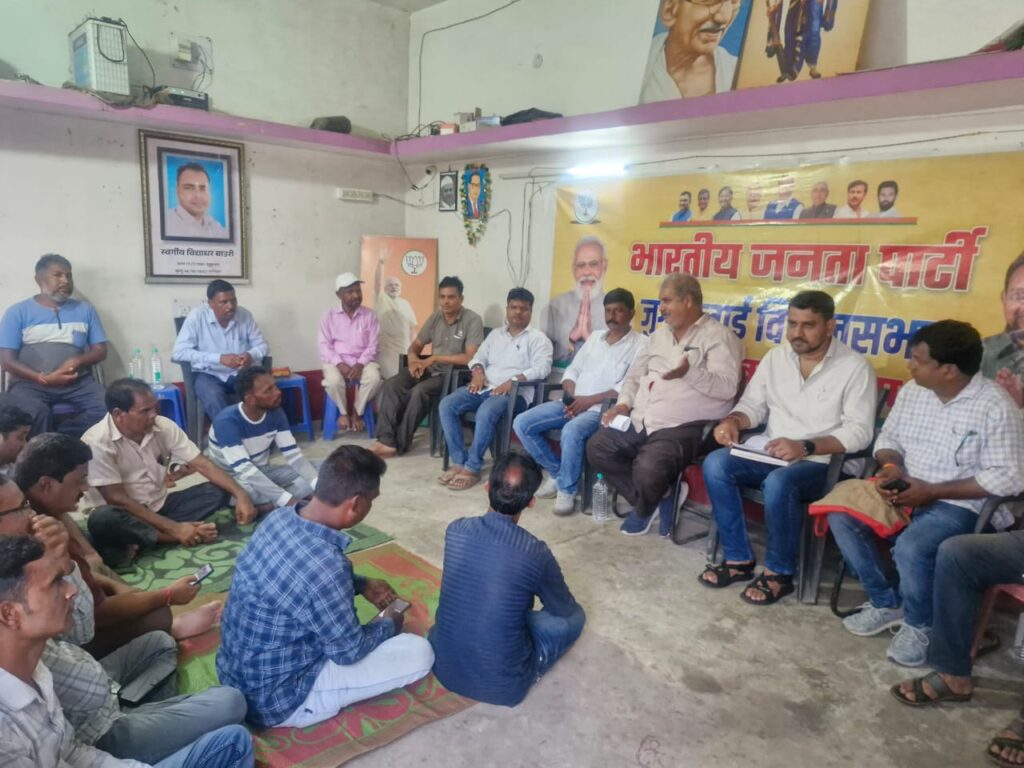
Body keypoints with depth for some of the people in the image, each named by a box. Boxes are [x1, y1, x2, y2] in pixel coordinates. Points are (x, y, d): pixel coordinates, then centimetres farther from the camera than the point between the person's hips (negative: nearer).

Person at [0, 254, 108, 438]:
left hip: (77, 381, 2)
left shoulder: (84, 309, 15)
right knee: (36, 413, -36)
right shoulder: (18, 312, 7)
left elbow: (100, 350, 12)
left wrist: (77, 362, -10)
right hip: (30, 382, -2)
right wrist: (43, 378, -15)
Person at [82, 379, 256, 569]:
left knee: (218, 491, -13)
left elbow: (202, 464, -8)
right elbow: (117, 499, -22)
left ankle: (138, 541, -22)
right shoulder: (97, 442, -21)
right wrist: (174, 528, -26)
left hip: (160, 506, 5)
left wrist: (240, 494, -22)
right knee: (102, 519, -37)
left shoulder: (163, 426, -8)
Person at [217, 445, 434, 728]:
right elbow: (349, 651, -19)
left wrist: (362, 585, 10)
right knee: (419, 653, -8)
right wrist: (389, 624, 0)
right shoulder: (325, 566, -35)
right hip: (275, 700, -8)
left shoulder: (280, 517, -10)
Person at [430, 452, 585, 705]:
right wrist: (544, 591, 26)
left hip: (444, 667, 4)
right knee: (575, 616, 12)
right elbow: (565, 611, 2)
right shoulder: (535, 553, -18)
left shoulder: (456, 530, -8)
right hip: (502, 685, -4)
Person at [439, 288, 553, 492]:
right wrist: (478, 370, -5)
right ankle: (459, 462, -15)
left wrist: (513, 380, -21)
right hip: (486, 387, 6)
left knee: (486, 413, -37)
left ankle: (472, 468, -24)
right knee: (447, 405, -18)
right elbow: (479, 356, 20)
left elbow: (542, 368, -9)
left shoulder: (538, 338, 6)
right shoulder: (495, 334, 25)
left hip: (516, 392, -6)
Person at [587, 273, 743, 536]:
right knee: (597, 447, -5)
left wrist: (690, 372, -33)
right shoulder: (660, 334, 19)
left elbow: (727, 388, -17)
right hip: (640, 422, 8)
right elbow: (635, 374, 22)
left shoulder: (719, 337, -4)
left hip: (682, 427, -8)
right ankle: (656, 498, 5)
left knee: (647, 470, -31)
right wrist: (624, 403, 3)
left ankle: (645, 508, 7)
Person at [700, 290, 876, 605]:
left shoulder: (855, 367, -8)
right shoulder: (775, 357, 8)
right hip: (770, 456, 5)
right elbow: (753, 404, 11)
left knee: (779, 483, -36)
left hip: (822, 465, -5)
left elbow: (859, 431, -14)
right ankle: (739, 559, -8)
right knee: (716, 463, -21)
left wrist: (805, 447, -27)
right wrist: (733, 420, -13)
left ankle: (779, 572, -11)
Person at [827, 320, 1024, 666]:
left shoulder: (995, 407, -16)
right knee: (841, 517, -12)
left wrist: (931, 491, -22)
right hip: (904, 489, 7)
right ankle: (885, 603, 7)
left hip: (958, 503, -6)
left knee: (910, 548, -32)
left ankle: (919, 625, 1)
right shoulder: (912, 390, 3)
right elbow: (888, 438, 12)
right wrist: (890, 467, -12)